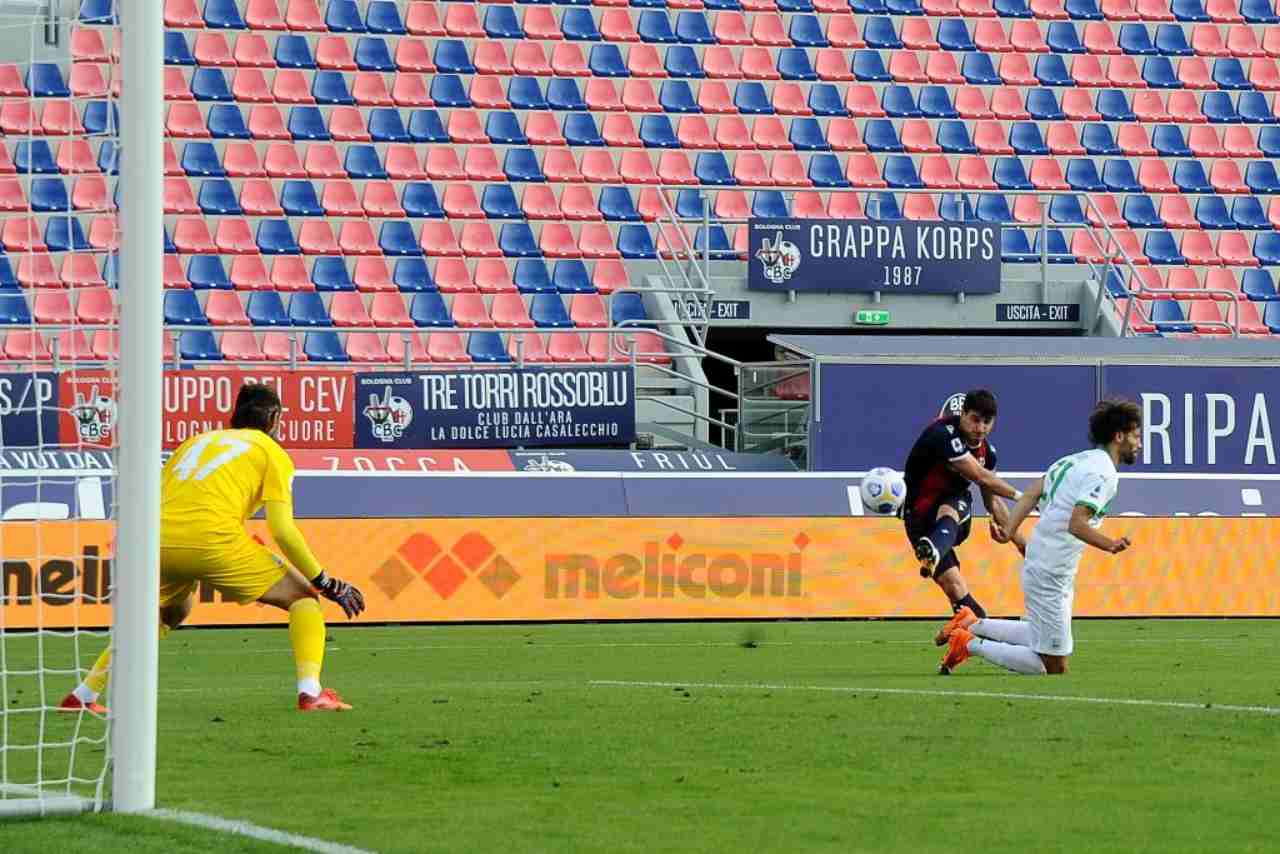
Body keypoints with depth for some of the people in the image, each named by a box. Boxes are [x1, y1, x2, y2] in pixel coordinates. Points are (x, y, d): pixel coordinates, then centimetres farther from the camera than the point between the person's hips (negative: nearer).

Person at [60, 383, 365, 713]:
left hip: (159, 539, 5)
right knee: (305, 597, 11)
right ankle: (310, 691, -9)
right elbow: (282, 530, 3)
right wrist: (326, 583, 9)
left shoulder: (196, 441, 30)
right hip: (214, 539, -5)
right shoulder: (272, 452, 15)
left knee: (166, 613, 34)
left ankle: (82, 696, 27)